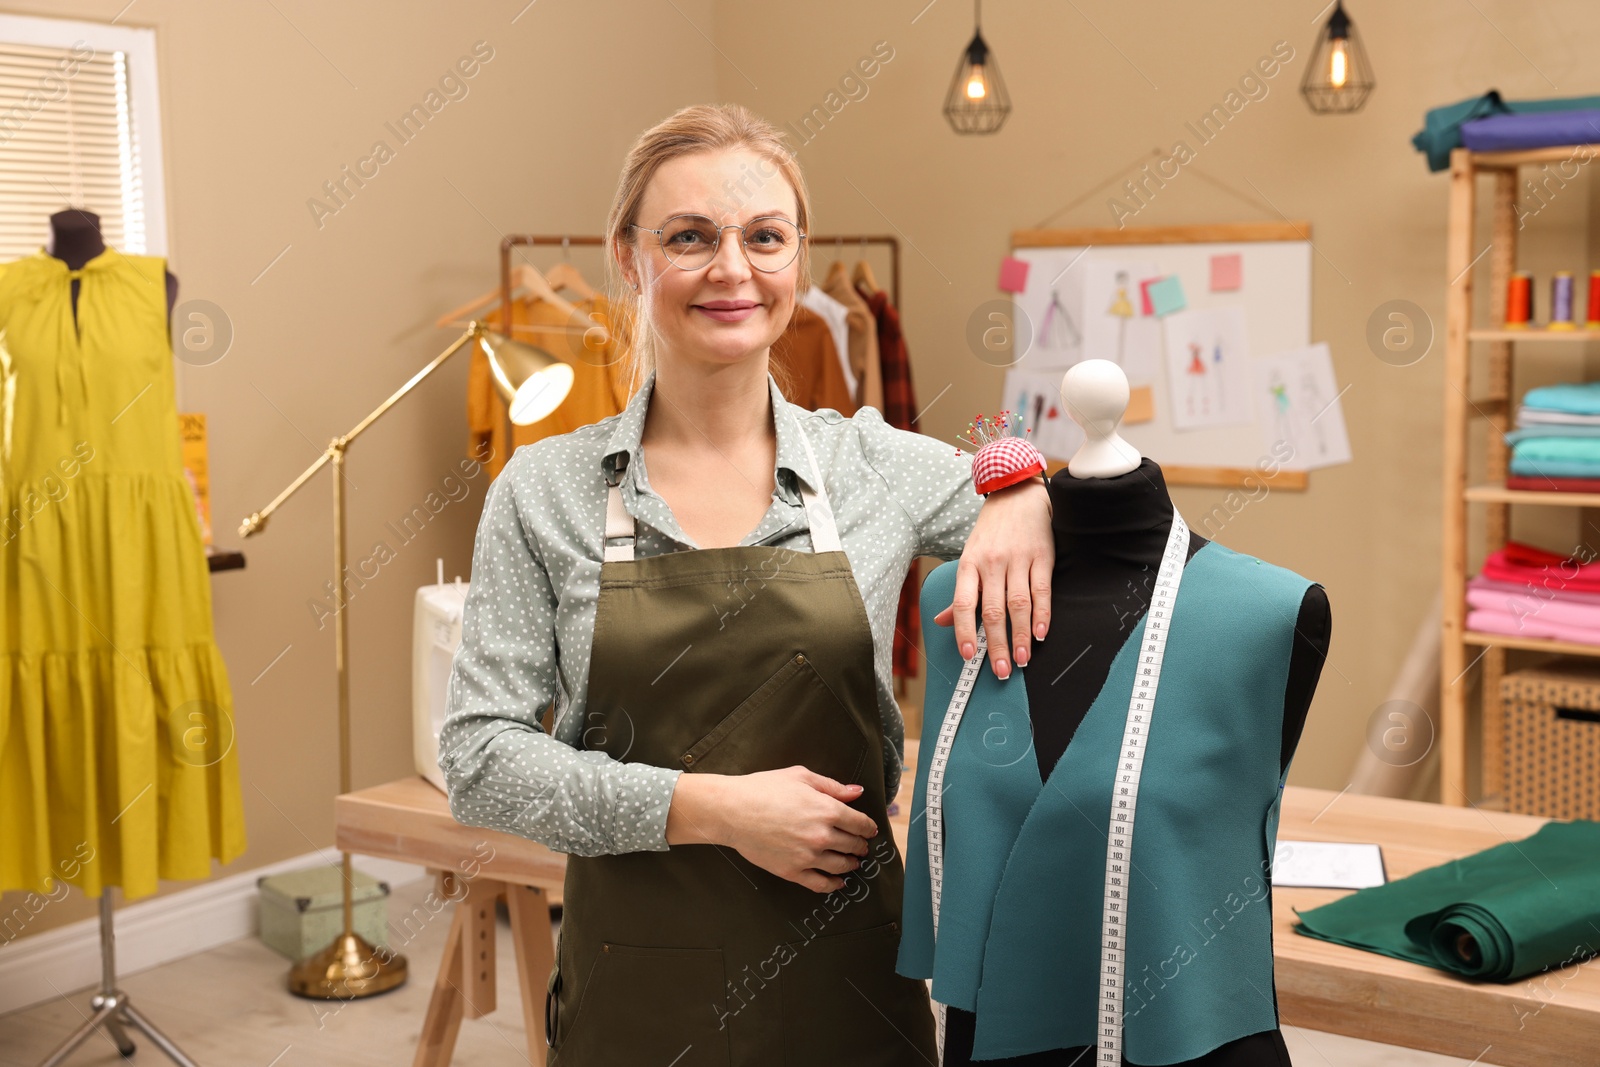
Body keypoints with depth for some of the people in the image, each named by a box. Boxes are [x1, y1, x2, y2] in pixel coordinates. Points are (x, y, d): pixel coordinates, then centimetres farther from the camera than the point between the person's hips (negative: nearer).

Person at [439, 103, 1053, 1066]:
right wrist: (713, 808, -16)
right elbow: (481, 760, -5)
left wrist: (1029, 496, -14)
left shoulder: (884, 467, -1)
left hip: (847, 983, 1)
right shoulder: (544, 491, -3)